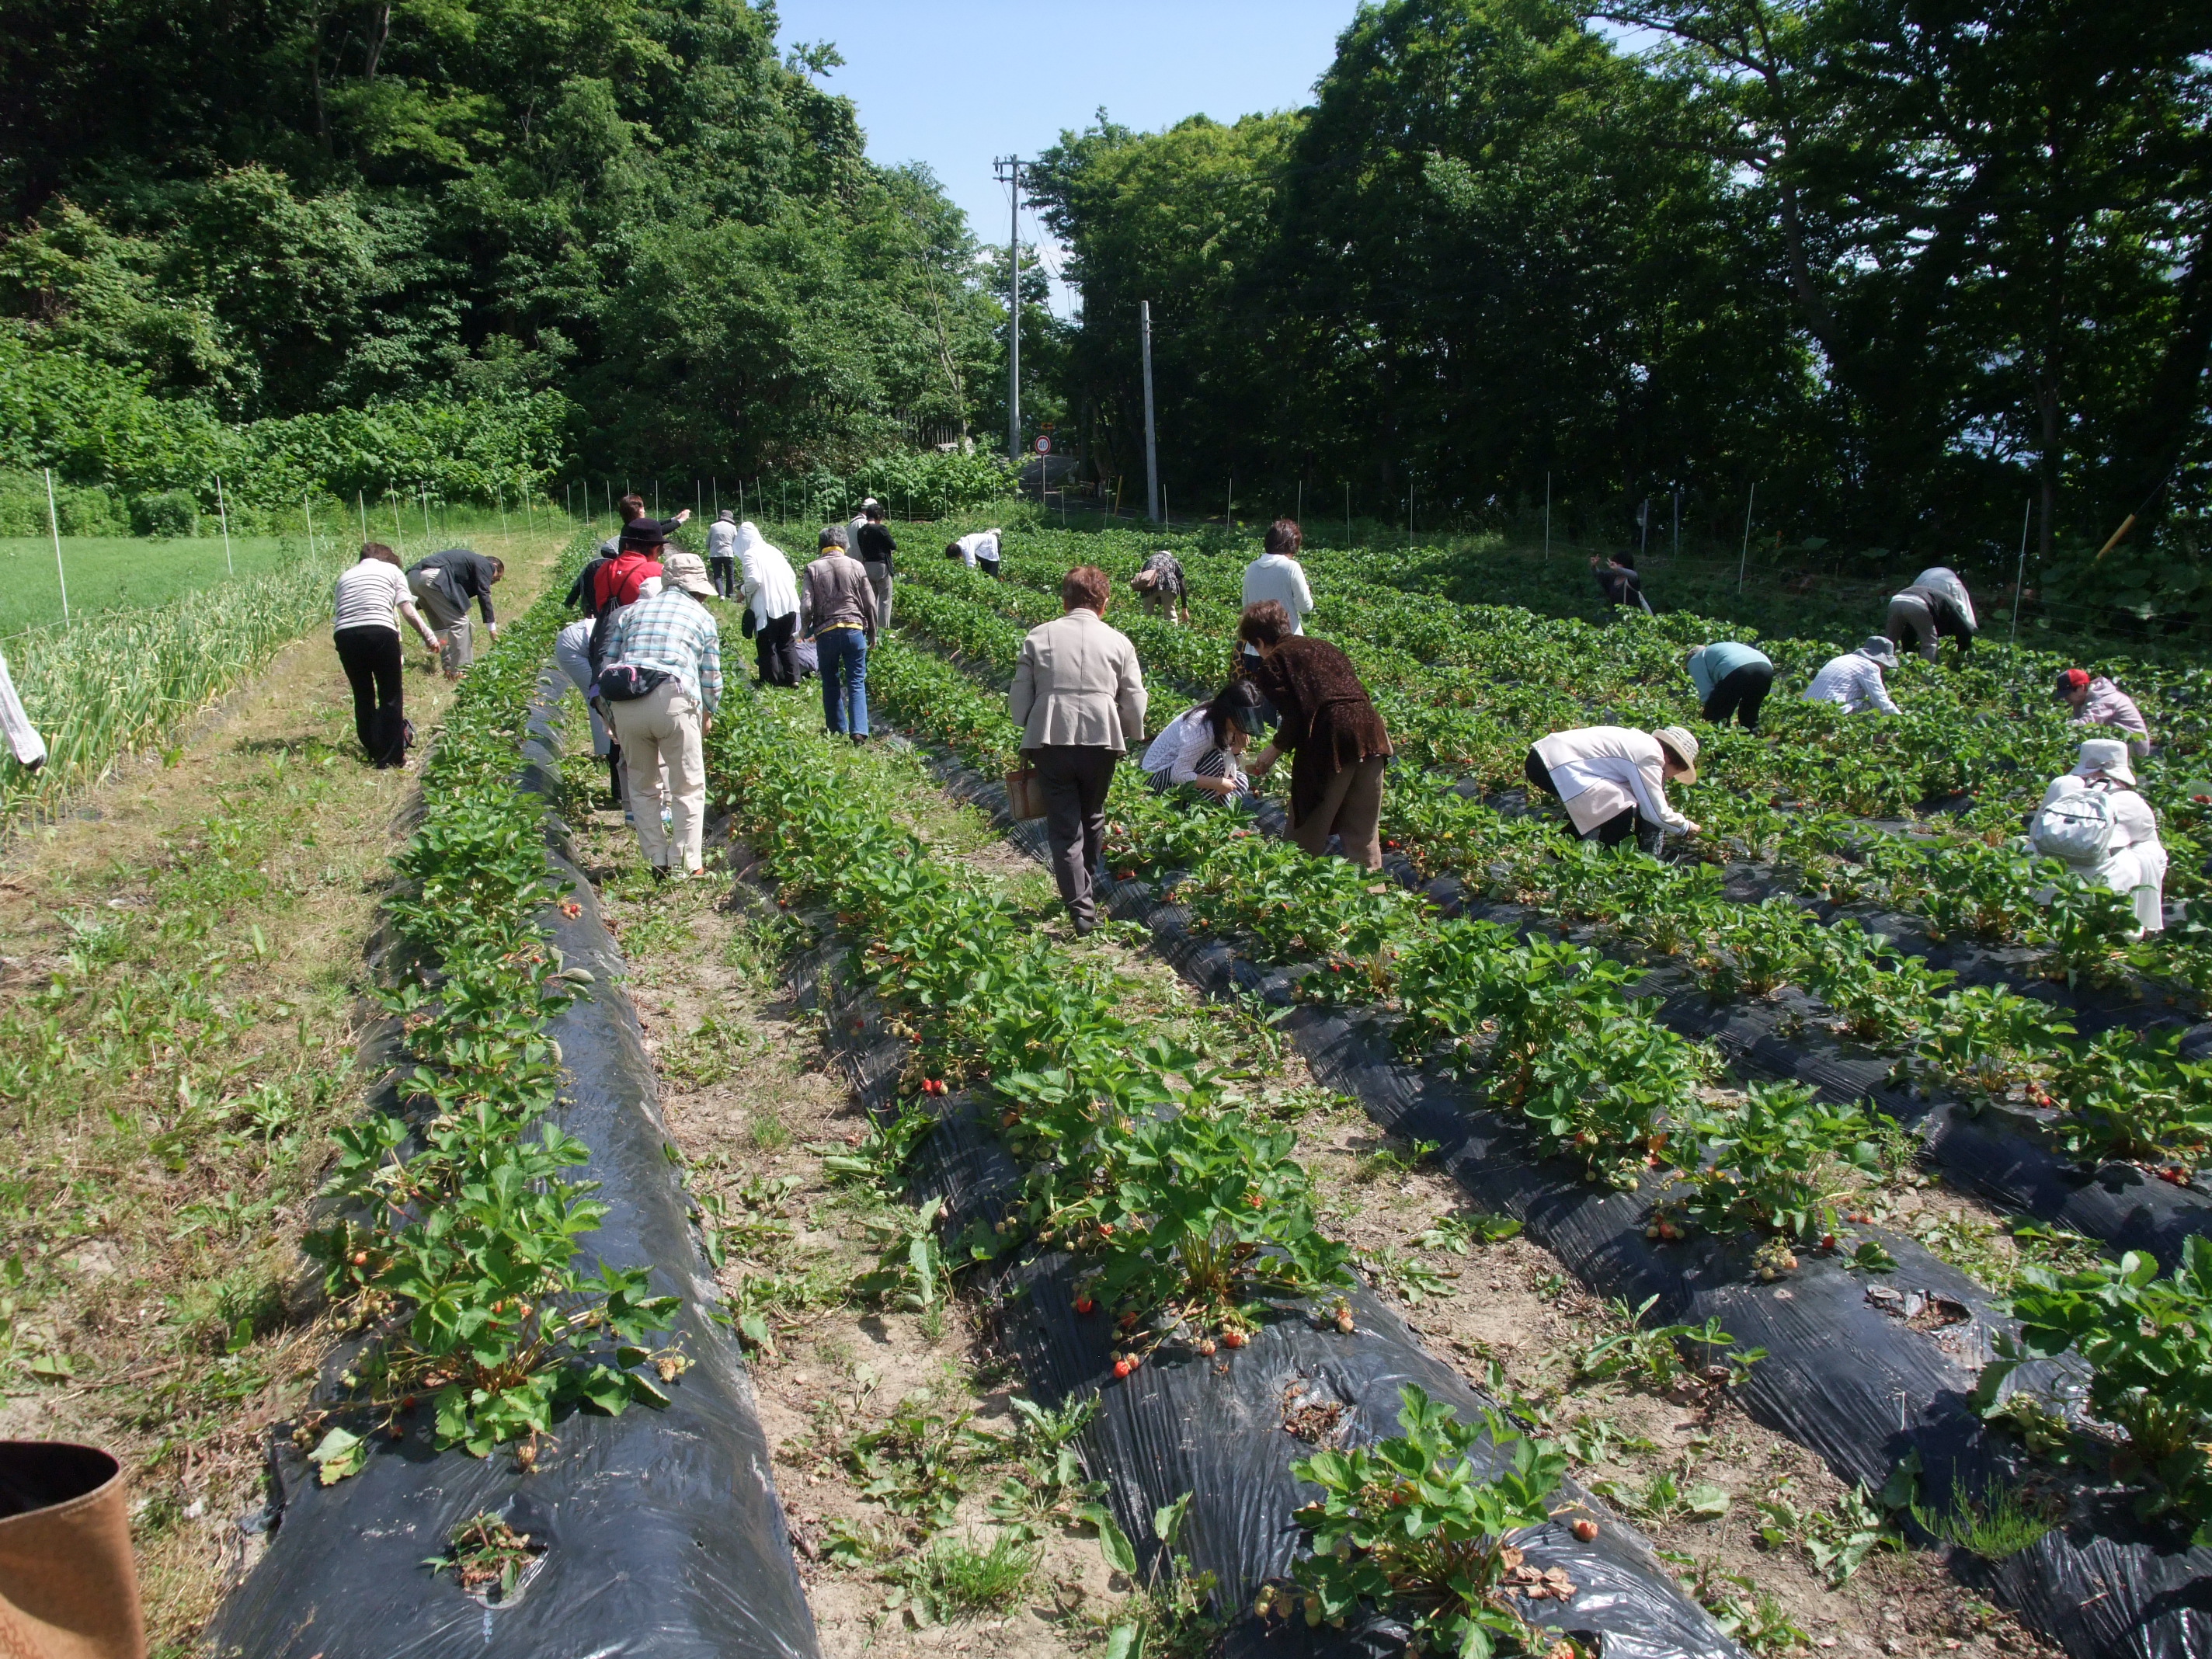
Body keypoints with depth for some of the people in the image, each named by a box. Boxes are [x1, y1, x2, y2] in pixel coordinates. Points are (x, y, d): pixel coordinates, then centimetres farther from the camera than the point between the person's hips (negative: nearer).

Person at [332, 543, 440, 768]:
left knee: (363, 697, 17)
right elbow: (408, 612, 8)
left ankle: (374, 753, 24)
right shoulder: (392, 570, 20)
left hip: (344, 634, 3)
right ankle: (392, 757, 6)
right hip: (379, 631, -3)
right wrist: (429, 637, 17)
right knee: (390, 696, 7)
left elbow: (336, 616, 19)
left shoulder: (345, 576, 29)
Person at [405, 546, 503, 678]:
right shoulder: (485, 565, 7)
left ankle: (449, 669, 20)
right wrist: (491, 626, -4)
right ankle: (460, 670, -4)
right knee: (459, 622, -3)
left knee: (442, 625, 19)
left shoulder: (471, 559, 33)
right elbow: (483, 594, -3)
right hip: (433, 577, -10)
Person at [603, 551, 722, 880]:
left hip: (624, 703, 4)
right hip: (674, 701, -3)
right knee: (687, 788, 8)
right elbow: (711, 677, 15)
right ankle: (684, 863, 8)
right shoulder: (702, 617, 16)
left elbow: (610, 664, 20)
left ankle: (657, 861, 16)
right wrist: (708, 714, 32)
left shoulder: (633, 611, 24)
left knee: (643, 787, 16)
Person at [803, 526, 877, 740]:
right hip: (854, 629, 0)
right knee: (857, 683, 4)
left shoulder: (813, 569, 0)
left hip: (825, 633, 0)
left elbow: (806, 606, -5)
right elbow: (870, 603, 4)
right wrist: (872, 633, 16)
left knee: (831, 683, 16)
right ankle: (859, 730, -8)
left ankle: (838, 730, 21)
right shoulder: (855, 566, 2)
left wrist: (807, 631, 13)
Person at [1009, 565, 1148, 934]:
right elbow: (1135, 704, 4)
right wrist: (1126, 741, 20)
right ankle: (1084, 887, 38)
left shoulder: (1039, 636, 6)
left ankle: (1080, 906, -2)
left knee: (1063, 826, 5)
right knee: (1092, 818, 22)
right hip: (1101, 741, 1)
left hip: (1049, 741, -1)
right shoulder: (1118, 642, 5)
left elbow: (1018, 699, 5)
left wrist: (1030, 728, 22)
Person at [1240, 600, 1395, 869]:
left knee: (1307, 835, 9)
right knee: (1363, 833, 16)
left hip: (1331, 743, -6)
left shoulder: (1273, 663, 5)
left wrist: (1274, 750, 10)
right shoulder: (1323, 646, 24)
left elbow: (1293, 718, -7)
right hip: (1371, 734, 6)